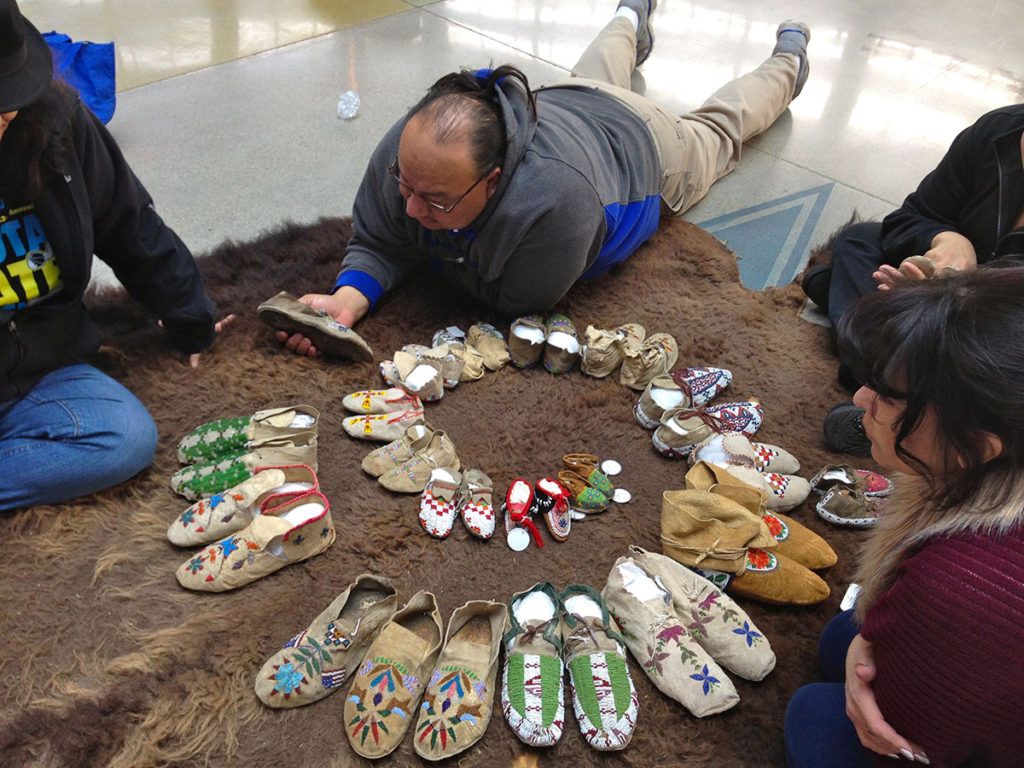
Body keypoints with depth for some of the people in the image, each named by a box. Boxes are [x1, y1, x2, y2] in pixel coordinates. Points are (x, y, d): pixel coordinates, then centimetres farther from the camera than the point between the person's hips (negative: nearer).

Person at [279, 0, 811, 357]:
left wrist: (451, 257, -35)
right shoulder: (406, 147, -39)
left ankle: (786, 64, 59)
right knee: (591, 76, 41)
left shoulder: (552, 198, -56)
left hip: (640, 145, -3)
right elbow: (378, 245, -27)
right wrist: (348, 300, -46)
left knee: (717, 129, 31)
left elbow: (519, 307, -40)